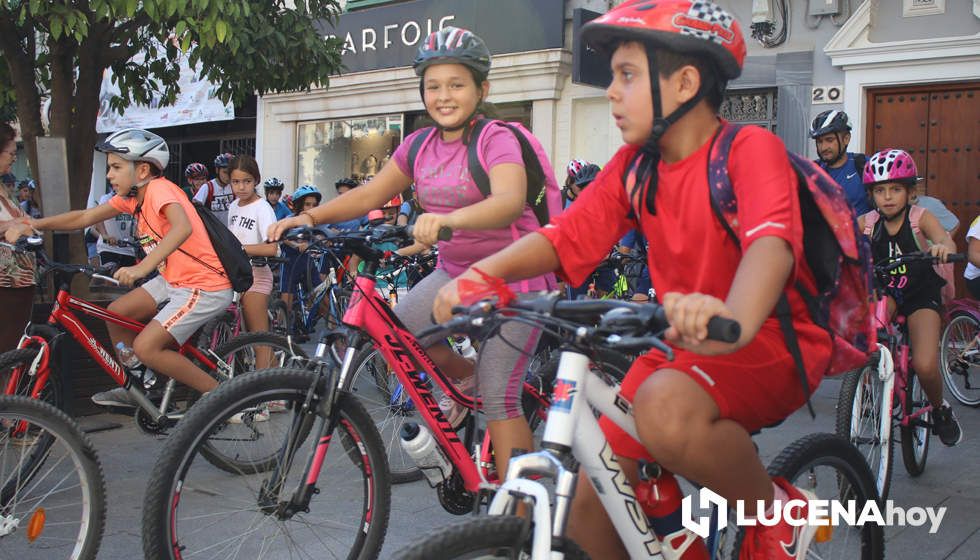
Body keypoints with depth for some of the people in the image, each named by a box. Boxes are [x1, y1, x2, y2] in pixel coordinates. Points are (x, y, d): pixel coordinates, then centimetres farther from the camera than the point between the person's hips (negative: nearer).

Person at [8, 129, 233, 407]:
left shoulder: (159, 189, -19)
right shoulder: (132, 195, 8)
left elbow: (182, 227, -38)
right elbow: (84, 217, 11)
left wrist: (142, 268, -46)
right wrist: (33, 225, 1)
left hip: (205, 287, -9)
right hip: (173, 280, 9)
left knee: (145, 348, -15)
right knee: (117, 312, 8)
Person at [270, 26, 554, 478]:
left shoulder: (496, 139, -16)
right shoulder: (420, 146, 4)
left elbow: (510, 200, -35)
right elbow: (370, 194, 4)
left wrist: (449, 219, -54)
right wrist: (309, 217, -12)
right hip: (455, 271, 7)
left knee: (499, 398, -12)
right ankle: (467, 378, 16)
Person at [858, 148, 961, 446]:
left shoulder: (921, 218, -13)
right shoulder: (867, 222, -7)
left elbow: (944, 238, -30)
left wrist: (942, 246, -54)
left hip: (921, 298, -2)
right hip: (885, 293, 2)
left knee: (925, 366, -17)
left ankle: (940, 410, 18)